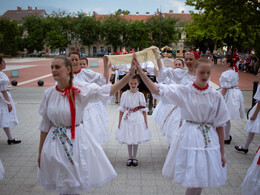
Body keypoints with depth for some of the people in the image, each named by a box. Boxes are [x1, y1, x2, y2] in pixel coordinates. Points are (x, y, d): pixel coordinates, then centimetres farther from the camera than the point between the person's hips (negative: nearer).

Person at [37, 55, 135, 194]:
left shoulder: (82, 89, -11)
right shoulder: (49, 93, -3)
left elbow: (108, 90, -19)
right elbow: (45, 124, 3)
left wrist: (130, 75, -29)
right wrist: (40, 151, 7)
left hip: (77, 140, -2)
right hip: (55, 142, 2)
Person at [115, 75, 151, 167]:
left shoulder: (140, 95, -3)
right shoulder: (124, 94, -2)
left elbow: (144, 110, 0)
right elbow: (121, 110, 2)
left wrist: (146, 123, -1)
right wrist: (119, 123, 3)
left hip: (138, 119, 0)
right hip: (127, 119, 1)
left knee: (136, 139, 8)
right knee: (128, 140, 9)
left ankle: (134, 158, 24)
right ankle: (130, 157, 25)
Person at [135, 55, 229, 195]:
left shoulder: (215, 95, -2)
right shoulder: (184, 91, -6)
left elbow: (220, 125, 2)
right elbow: (156, 90, -14)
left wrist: (222, 152, 4)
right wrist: (140, 72, -26)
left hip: (209, 139, 2)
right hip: (190, 137, -2)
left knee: (199, 181, 9)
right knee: (193, 180, 3)